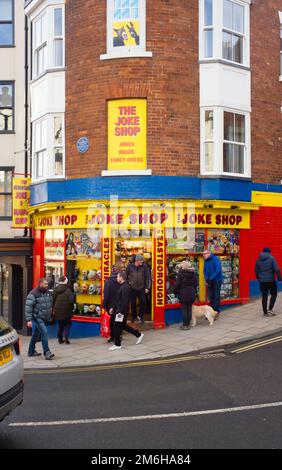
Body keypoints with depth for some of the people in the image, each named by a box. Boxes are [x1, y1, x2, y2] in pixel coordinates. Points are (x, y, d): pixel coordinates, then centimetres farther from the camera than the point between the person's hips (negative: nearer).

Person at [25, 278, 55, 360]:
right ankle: (47, 352, -14)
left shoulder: (48, 293, 9)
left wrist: (50, 315, 20)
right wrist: (29, 320, -21)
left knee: (36, 334, 17)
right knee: (44, 332, -17)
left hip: (45, 318, 7)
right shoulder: (33, 294, -13)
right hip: (37, 317, -7)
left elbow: (51, 304, 21)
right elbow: (28, 307, -17)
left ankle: (31, 351, 29)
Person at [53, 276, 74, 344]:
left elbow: (52, 300, 5)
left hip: (57, 311, 4)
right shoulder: (68, 290, -14)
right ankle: (65, 337, -4)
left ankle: (60, 339, 17)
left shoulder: (55, 290, 1)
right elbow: (71, 300, -16)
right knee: (67, 324, 12)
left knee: (60, 325, 17)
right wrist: (72, 308, 2)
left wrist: (53, 309, 14)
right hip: (66, 311, -4)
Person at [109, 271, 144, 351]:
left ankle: (117, 345, 8)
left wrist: (120, 311, -23)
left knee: (117, 327, -1)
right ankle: (139, 335, 26)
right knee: (123, 326, 18)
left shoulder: (125, 287, -20)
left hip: (122, 311, -10)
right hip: (120, 310, 10)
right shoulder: (123, 286, 12)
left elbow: (125, 302, -24)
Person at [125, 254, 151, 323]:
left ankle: (140, 316, 19)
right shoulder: (130, 266, -3)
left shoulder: (145, 267, -5)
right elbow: (125, 275, 8)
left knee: (143, 302, -3)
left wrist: (147, 287, -9)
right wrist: (127, 283, 0)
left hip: (141, 289, 0)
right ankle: (134, 317, 24)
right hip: (132, 288, 0)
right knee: (133, 303, 8)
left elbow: (148, 277, -4)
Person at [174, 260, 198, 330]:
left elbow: (177, 285, -10)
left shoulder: (180, 274, -11)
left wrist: (176, 292, 4)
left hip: (183, 294, -4)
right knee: (189, 309, 9)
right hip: (192, 294, 4)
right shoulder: (193, 273, 4)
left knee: (184, 309, 2)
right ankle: (188, 324, 14)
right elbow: (196, 284, 9)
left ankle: (184, 325, 4)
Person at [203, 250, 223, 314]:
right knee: (211, 297, 9)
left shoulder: (215, 259, -14)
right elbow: (205, 271, 8)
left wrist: (211, 278, -23)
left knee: (216, 296, -2)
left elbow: (218, 270, -21)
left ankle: (216, 312, 5)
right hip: (210, 281, 6)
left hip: (217, 280, -6)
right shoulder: (205, 261, 5)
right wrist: (206, 279, -10)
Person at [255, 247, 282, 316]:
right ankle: (270, 309, 1)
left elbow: (256, 271, 11)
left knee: (264, 296, 7)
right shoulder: (272, 258, -7)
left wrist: (258, 278, 23)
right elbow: (276, 269, -12)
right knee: (273, 294, 12)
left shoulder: (258, 259, 6)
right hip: (271, 280, -4)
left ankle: (265, 312, 9)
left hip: (262, 281, 4)